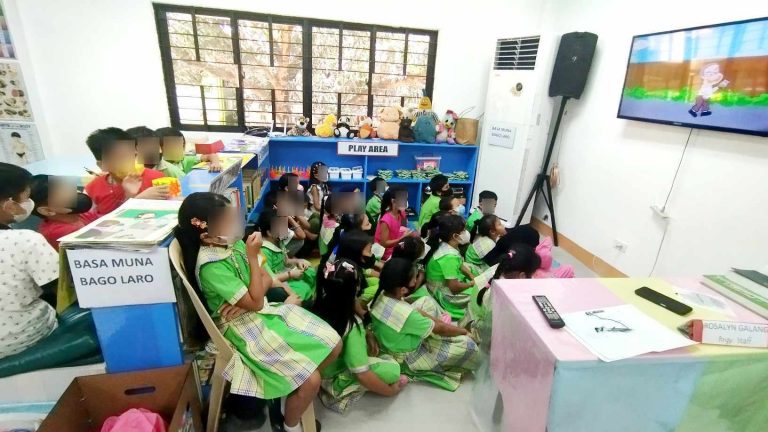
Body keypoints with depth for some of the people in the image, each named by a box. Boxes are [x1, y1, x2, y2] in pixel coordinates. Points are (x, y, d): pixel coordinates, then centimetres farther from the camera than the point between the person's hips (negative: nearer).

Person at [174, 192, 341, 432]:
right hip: (246, 328, -7)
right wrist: (253, 256, -21)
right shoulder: (211, 266, -25)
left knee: (333, 344, 0)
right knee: (310, 381, -15)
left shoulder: (233, 241, -2)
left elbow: (266, 278, 5)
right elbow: (254, 302, -22)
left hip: (265, 310, 7)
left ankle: (296, 389, 24)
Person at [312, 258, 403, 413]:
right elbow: (363, 375, -30)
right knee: (393, 368, -10)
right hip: (335, 382, -5)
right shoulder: (352, 325, -33)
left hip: (319, 371, 6)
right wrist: (391, 390, -12)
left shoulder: (317, 307, -17)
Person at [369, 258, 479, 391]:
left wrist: (440, 321, 1)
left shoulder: (381, 295, -14)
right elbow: (440, 329, -20)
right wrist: (464, 331, -3)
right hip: (406, 360, -8)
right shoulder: (406, 314, -36)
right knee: (467, 344, -7)